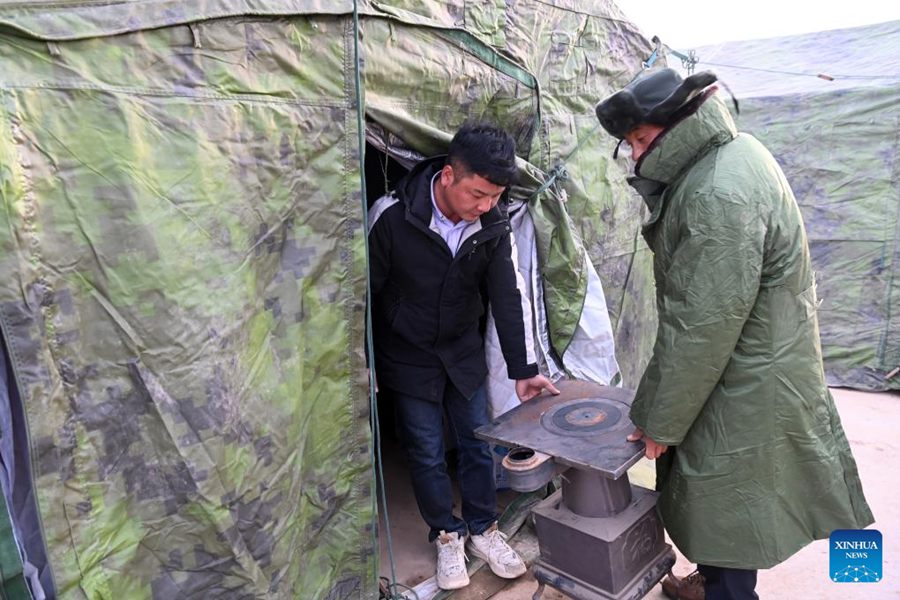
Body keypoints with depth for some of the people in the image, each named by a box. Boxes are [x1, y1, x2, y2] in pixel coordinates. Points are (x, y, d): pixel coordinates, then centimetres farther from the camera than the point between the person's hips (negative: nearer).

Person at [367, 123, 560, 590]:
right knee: (426, 453, 7)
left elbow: (509, 296, -7)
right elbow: (365, 292, -13)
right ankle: (447, 535, 30)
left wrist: (523, 370, -8)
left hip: (465, 353, 3)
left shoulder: (494, 224, -13)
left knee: (478, 444, 11)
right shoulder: (391, 216, -24)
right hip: (408, 358, -3)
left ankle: (483, 530, 33)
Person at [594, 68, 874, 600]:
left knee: (726, 511, 9)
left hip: (746, 394, -10)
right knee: (723, 507, 25)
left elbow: (702, 328, -24)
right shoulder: (734, 150, 4)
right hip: (753, 378, 10)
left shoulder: (718, 197, -27)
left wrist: (660, 423, -16)